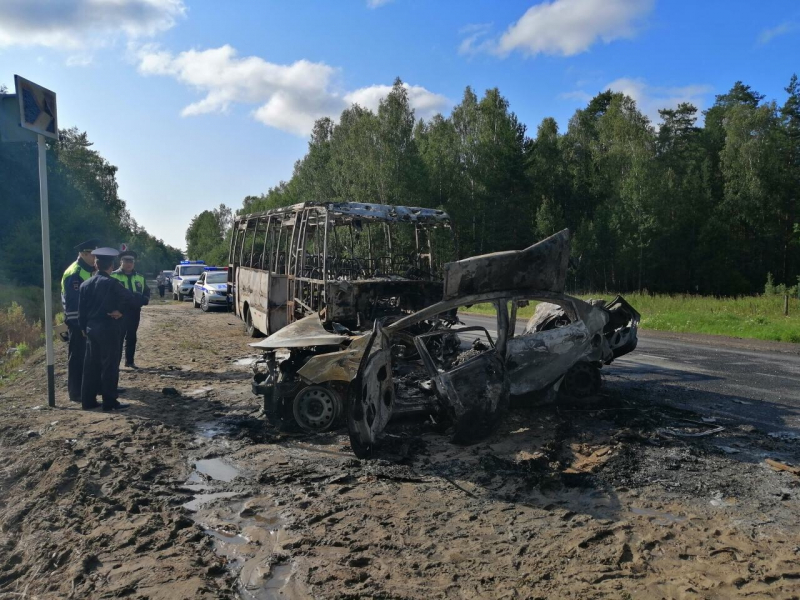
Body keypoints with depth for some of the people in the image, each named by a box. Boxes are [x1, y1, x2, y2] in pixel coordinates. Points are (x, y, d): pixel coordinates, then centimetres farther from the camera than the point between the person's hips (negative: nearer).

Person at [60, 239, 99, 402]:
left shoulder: (90, 271, 12)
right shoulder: (74, 274, -17)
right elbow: (72, 302, -21)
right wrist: (78, 324, -21)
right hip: (78, 323, -9)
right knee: (77, 357, -2)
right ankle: (75, 393, 5)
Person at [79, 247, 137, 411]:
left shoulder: (85, 284, 6)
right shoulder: (111, 283, -12)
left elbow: (81, 309, 10)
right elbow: (133, 301, -17)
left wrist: (84, 327, 18)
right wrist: (121, 311, -5)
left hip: (91, 329, 6)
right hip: (108, 328, -6)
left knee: (91, 364, 12)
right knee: (110, 365, 0)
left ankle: (88, 400, 16)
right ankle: (109, 402, 4)